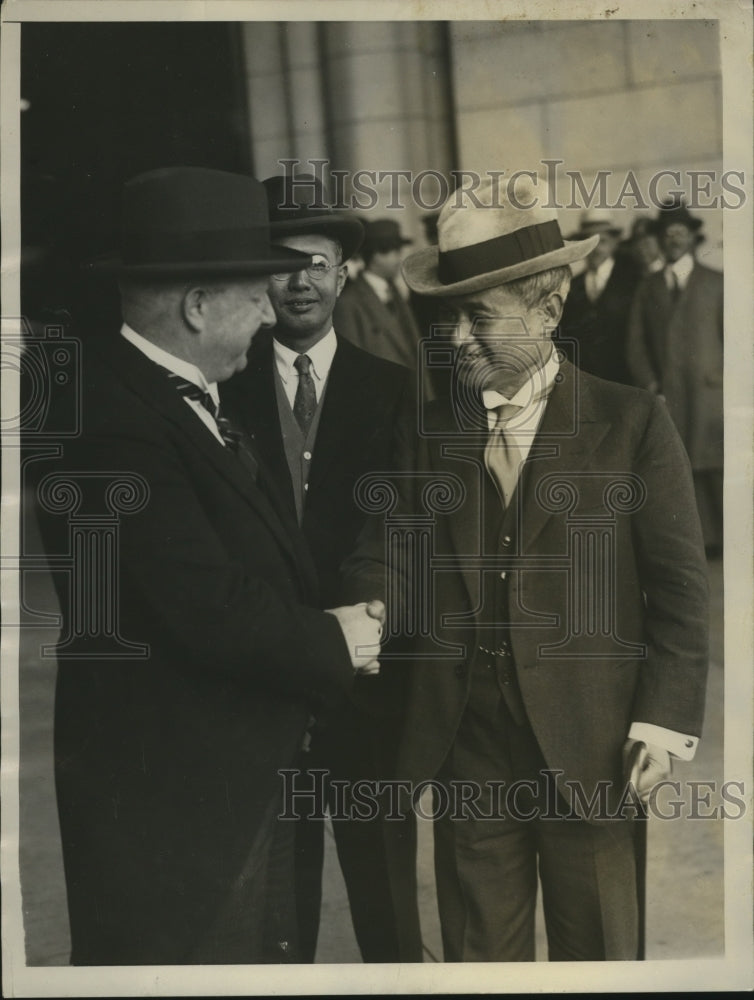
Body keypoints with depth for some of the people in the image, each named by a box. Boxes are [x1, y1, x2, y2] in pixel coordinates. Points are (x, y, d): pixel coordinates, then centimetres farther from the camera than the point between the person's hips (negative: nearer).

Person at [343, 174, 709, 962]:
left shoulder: (632, 423, -3)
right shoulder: (431, 430, 7)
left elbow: (679, 586, -3)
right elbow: (390, 561, 1)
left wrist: (665, 719, -9)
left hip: (588, 748, -2)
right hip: (465, 745, 3)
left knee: (598, 950, 12)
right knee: (477, 952, 15)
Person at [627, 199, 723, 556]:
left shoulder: (716, 283, 9)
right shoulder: (647, 289, 15)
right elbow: (636, 345, 11)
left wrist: (726, 381, -4)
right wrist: (650, 386, -1)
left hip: (710, 393, -2)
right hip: (667, 399, 2)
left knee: (716, 468, -5)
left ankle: (727, 539, 1)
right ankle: (703, 540, 2)